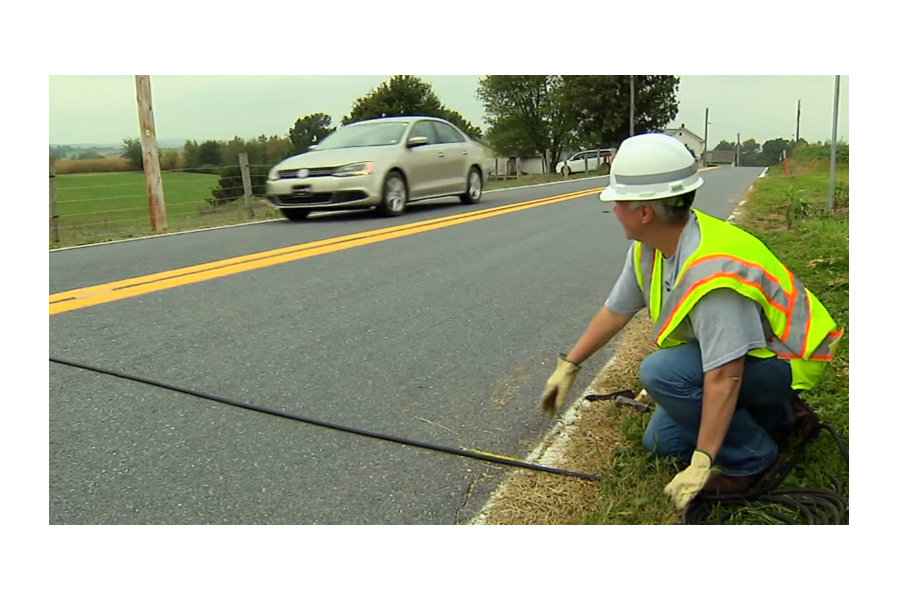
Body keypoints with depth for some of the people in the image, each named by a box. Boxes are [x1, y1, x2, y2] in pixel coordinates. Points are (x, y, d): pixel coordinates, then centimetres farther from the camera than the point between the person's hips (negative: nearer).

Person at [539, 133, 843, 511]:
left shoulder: (711, 271, -37)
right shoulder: (649, 248, -9)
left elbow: (725, 377, -36)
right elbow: (616, 310, 3)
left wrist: (701, 465, -31)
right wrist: (569, 365, 9)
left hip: (785, 358, -9)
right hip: (733, 353, 9)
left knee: (662, 371, -31)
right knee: (661, 441, 11)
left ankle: (751, 459, -8)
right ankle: (779, 415, 22)